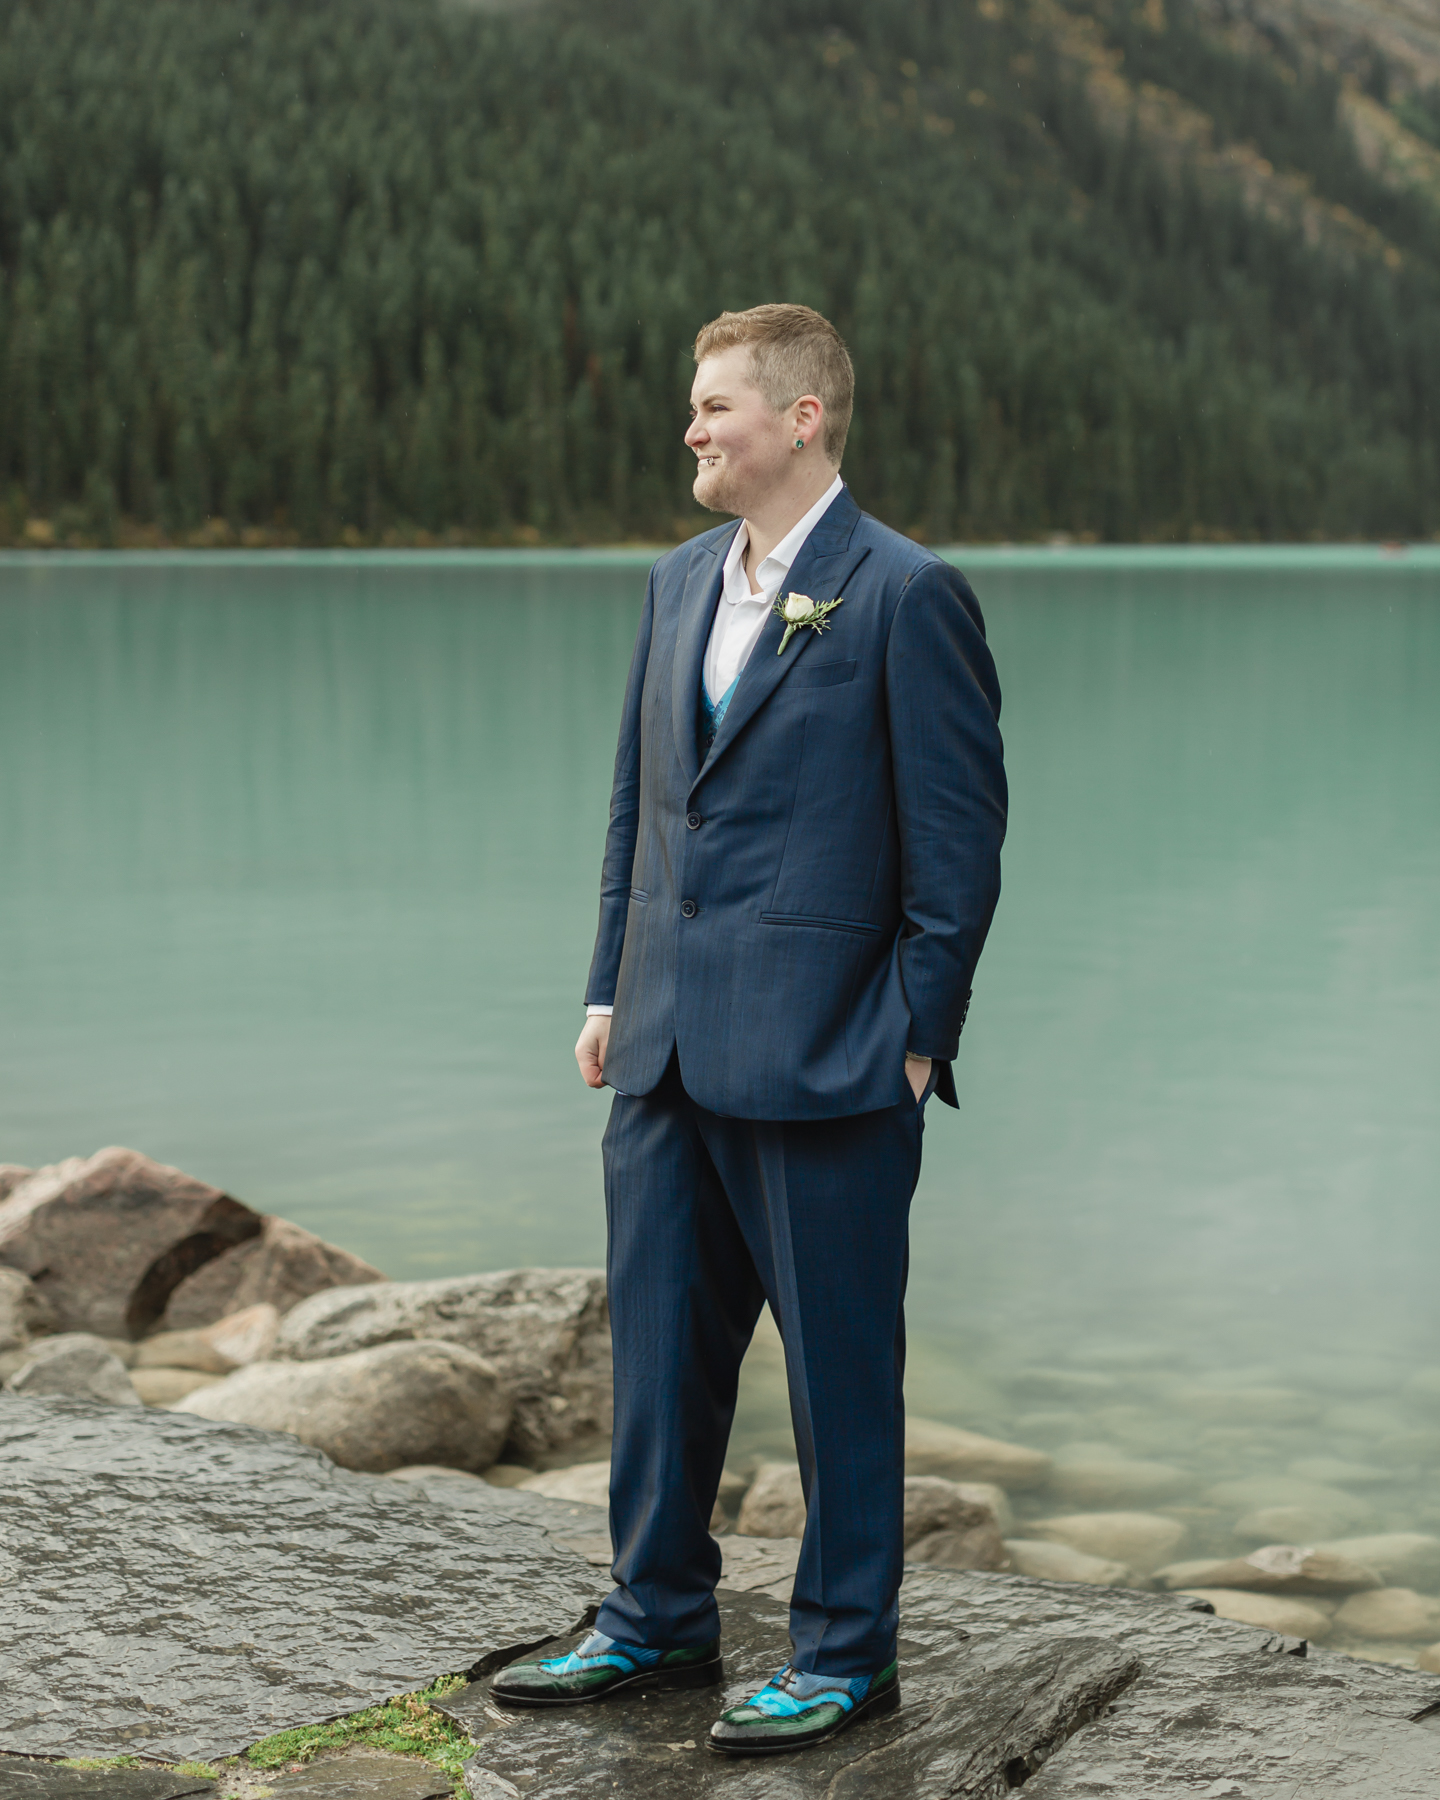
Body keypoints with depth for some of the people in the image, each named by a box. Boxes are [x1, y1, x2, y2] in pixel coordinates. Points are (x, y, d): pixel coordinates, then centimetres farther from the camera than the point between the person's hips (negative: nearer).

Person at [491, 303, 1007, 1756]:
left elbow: (958, 834, -9)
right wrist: (610, 988, 13)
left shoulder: (906, 595, -9)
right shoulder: (679, 584, 13)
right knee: (660, 1344, 14)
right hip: (669, 1049, 7)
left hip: (823, 1058, -7)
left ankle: (844, 1652, 18)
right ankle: (658, 1621, 29)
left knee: (840, 1360, 4)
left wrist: (915, 1034, -10)